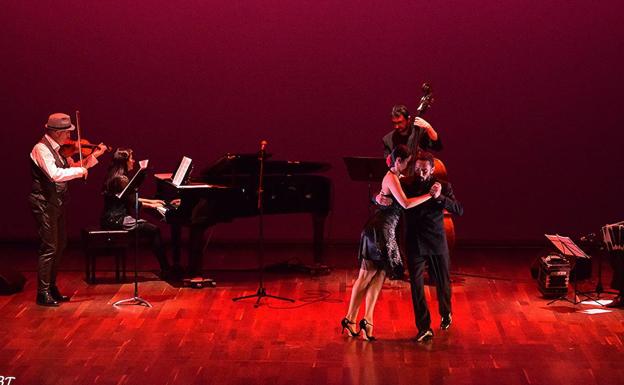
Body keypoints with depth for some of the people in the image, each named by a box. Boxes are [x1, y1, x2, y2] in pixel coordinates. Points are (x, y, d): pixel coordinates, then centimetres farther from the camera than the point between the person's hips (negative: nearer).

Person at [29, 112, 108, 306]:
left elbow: (73, 166, 19)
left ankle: (51, 287, 27)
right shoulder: (41, 149, -19)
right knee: (49, 248, -8)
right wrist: (80, 171, -22)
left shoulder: (58, 149, 9)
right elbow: (55, 174, -33)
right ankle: (43, 293, -2)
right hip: (44, 204, -10)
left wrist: (94, 156, 10)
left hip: (57, 203, 10)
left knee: (60, 245, 16)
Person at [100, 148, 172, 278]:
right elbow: (132, 202, -15)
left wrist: (151, 201, 22)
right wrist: (151, 205, -1)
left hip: (114, 217, 10)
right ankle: (165, 270, -7)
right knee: (154, 230, -10)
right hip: (117, 220, -10)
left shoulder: (115, 176, 15)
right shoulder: (121, 179, -16)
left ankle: (165, 269, 6)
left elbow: (131, 199, 22)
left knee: (150, 227, 11)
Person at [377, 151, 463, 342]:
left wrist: (440, 197, -29)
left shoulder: (443, 187, -3)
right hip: (414, 244, 0)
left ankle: (445, 314, 42)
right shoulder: (406, 185, 0)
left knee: (443, 283, 14)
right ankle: (424, 328, -7)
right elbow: (379, 196, 3)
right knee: (416, 284, -9)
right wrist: (379, 199, -22)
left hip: (437, 243, 0)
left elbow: (459, 210, -13)